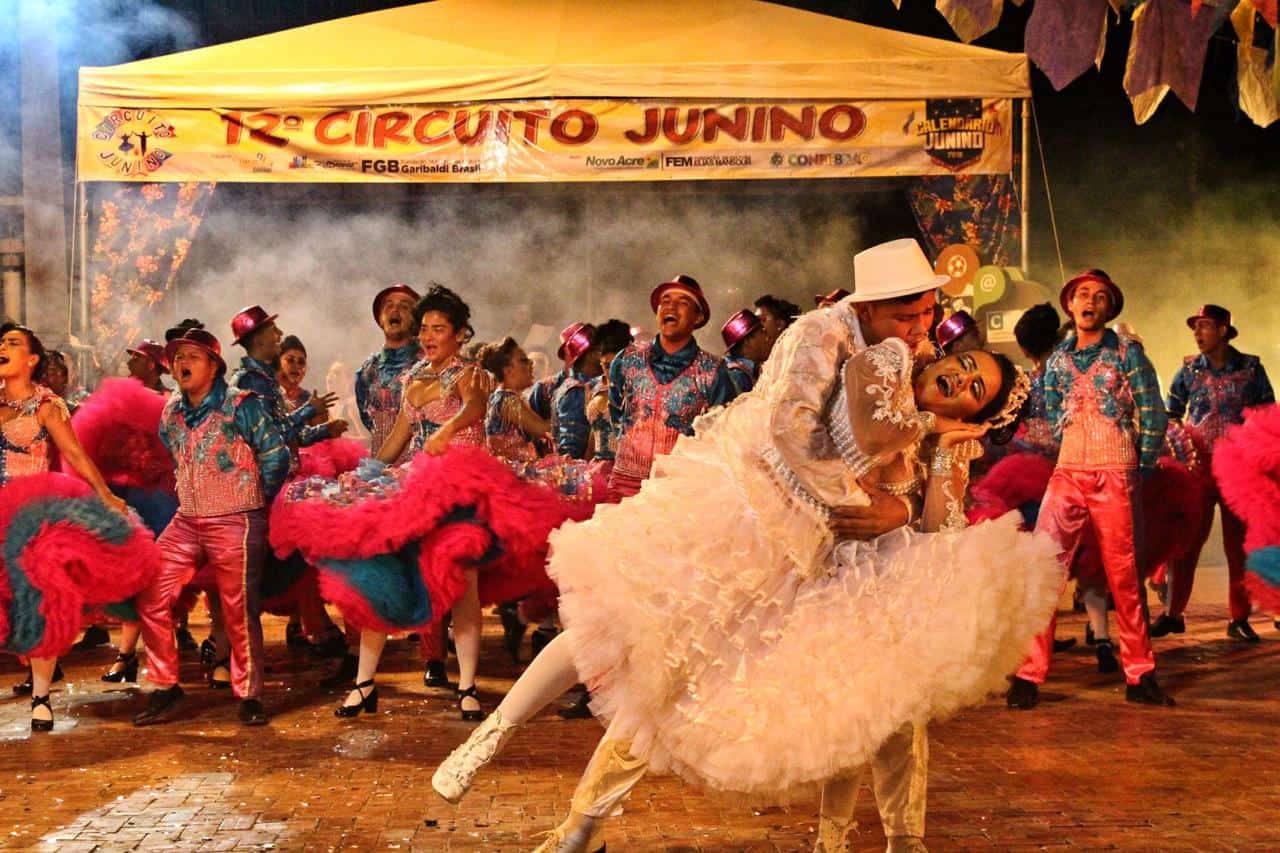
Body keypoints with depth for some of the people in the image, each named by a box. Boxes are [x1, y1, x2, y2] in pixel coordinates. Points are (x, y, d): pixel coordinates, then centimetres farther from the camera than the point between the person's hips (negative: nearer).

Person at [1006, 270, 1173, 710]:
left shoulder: (1127, 353, 3)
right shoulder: (1057, 360, 13)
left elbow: (1153, 416, 3)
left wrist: (1142, 469, 2)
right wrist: (1071, 456, 10)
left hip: (1116, 476, -2)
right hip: (1067, 474, 3)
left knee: (1124, 575, 3)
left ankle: (1140, 675, 16)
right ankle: (1030, 674, -3)